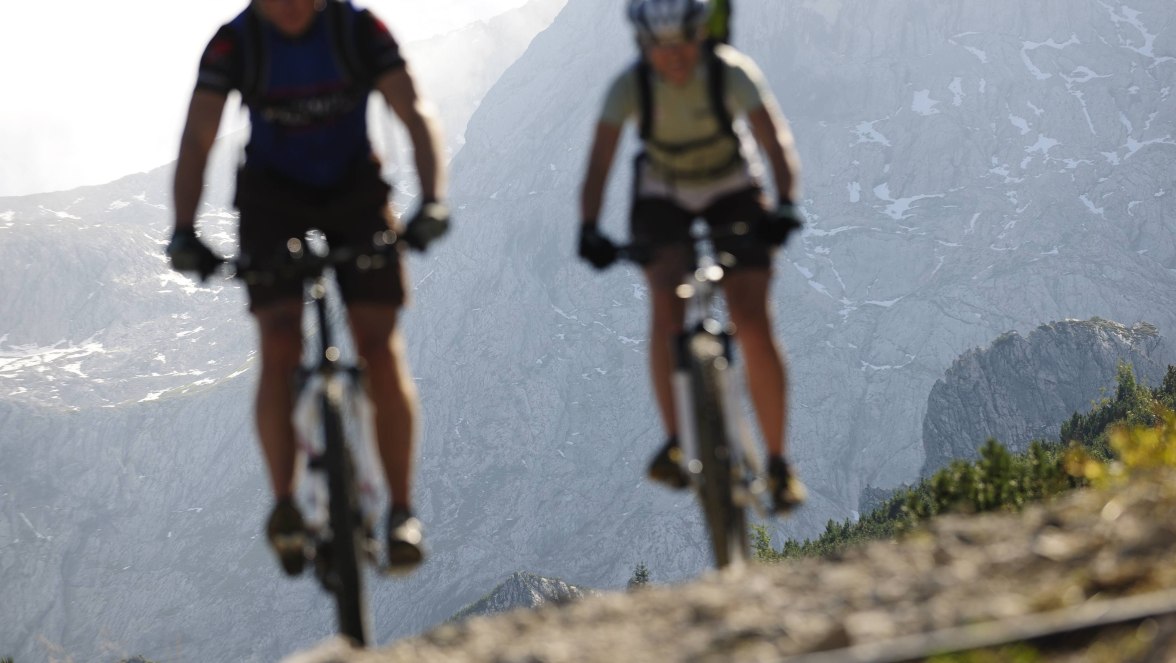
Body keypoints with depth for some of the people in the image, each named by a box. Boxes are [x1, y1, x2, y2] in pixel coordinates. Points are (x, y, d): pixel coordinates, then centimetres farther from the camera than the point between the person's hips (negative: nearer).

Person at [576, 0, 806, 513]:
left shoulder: (732, 73, -27)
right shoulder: (630, 85, -24)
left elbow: (777, 142, -34)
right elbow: (599, 162, -28)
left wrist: (786, 205, -51)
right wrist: (589, 229, -44)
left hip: (732, 192, -1)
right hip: (662, 197, 1)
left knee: (754, 325, -13)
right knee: (668, 302, -27)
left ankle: (778, 462, -1)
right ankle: (675, 443, -21)